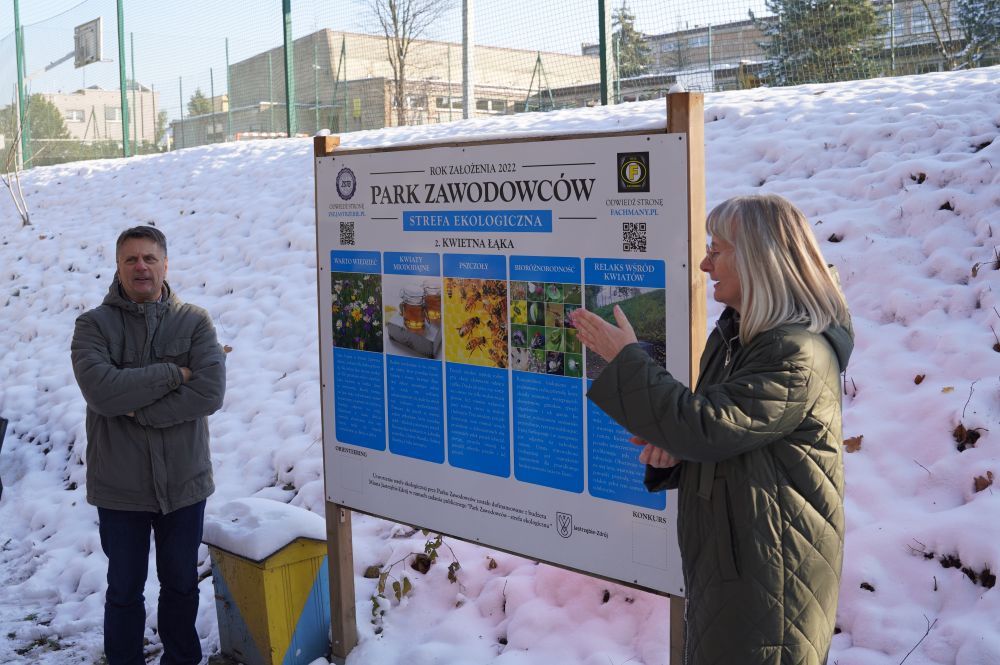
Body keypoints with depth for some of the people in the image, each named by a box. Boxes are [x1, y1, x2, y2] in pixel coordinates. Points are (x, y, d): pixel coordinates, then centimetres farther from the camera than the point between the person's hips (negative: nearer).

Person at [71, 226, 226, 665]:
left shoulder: (195, 322, -2)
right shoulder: (94, 325, -4)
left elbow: (210, 392, -16)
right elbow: (101, 390, -21)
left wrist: (136, 410, -17)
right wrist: (173, 374, -19)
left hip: (184, 481, 1)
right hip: (120, 486, -1)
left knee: (181, 583, 18)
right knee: (125, 590, 13)